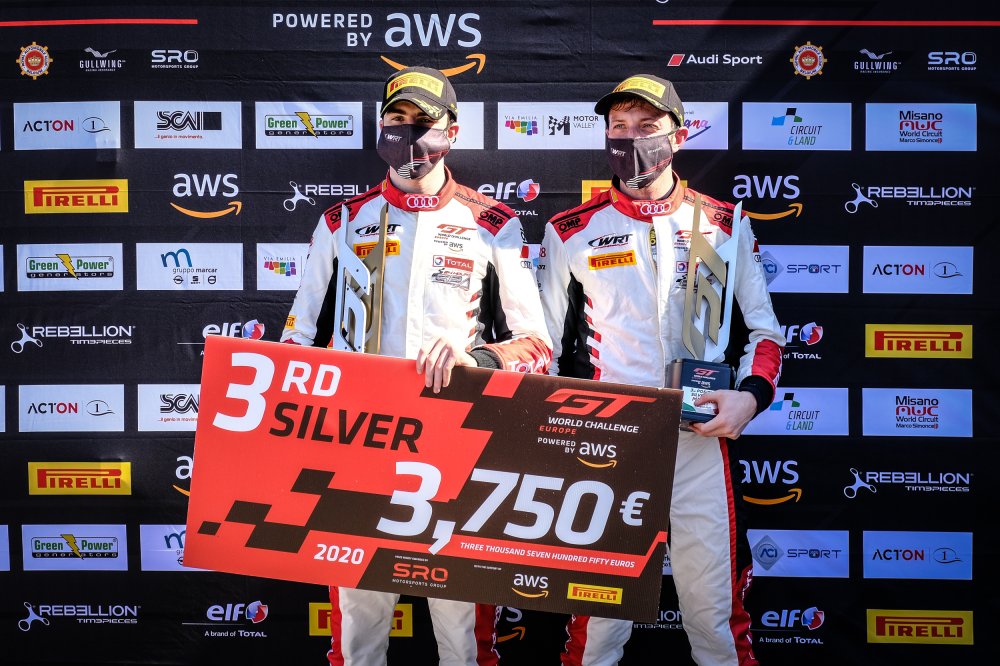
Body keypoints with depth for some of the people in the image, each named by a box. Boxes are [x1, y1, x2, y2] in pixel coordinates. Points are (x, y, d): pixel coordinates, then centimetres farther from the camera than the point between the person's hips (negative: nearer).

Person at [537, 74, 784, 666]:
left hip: (699, 440, 1)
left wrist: (750, 393, -8)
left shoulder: (723, 225, 7)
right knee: (599, 612, 5)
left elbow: (764, 329, 10)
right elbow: (543, 344, 11)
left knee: (714, 611, 6)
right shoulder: (572, 232, 6)